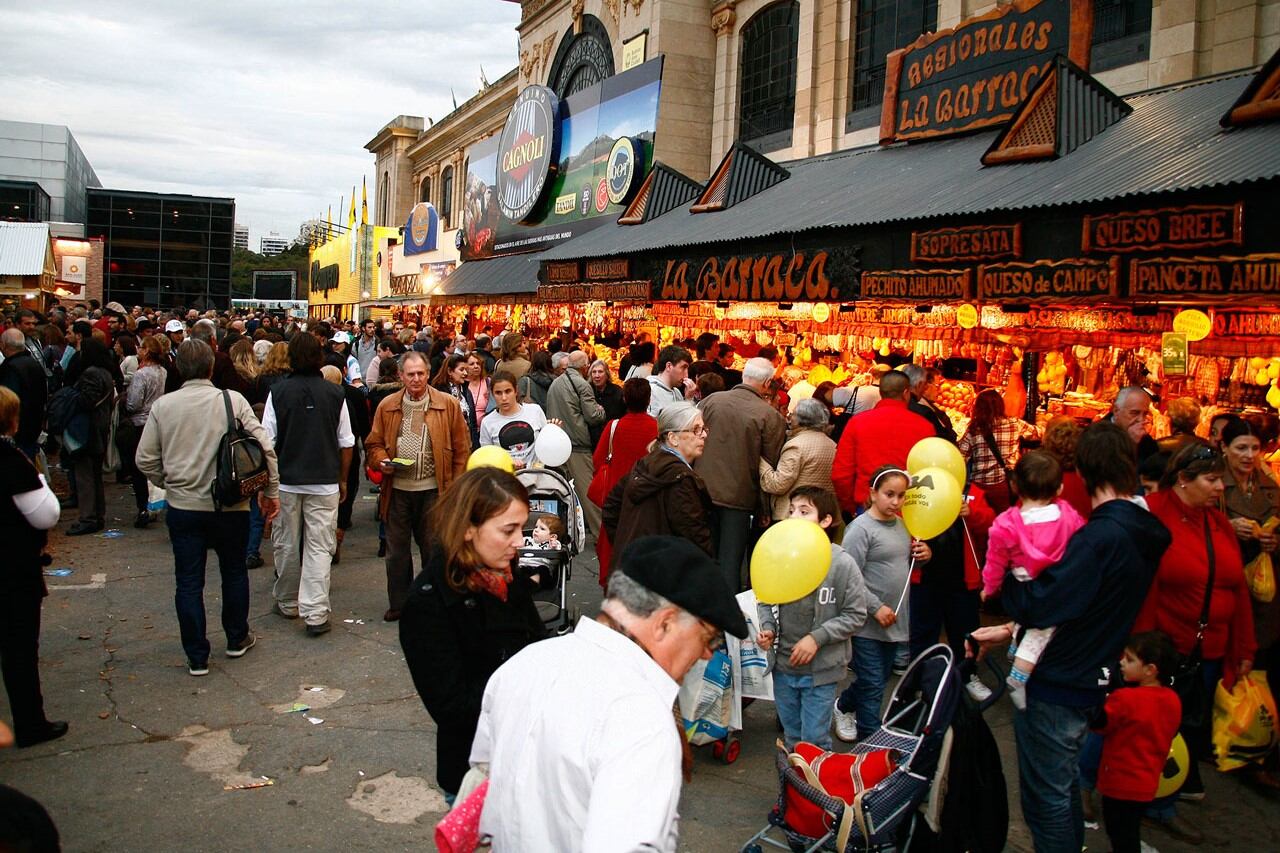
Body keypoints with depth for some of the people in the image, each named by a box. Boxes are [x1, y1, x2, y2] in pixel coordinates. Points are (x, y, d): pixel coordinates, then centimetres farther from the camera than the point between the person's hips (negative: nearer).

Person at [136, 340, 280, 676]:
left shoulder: (162, 405, -5)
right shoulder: (233, 400, -9)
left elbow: (145, 459, -1)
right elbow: (264, 447, -11)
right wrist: (270, 490, 0)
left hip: (182, 506, 1)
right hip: (230, 506, -1)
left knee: (188, 582, 9)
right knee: (234, 572, 19)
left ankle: (197, 657, 15)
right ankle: (237, 639, 33)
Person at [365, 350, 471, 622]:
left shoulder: (448, 404, -1)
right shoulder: (387, 405, 6)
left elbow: (461, 449, 0)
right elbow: (373, 444, 12)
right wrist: (381, 460, -10)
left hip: (433, 490, -2)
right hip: (397, 489, 3)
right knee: (397, 550, 12)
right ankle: (398, 604, 26)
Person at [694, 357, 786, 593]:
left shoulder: (710, 401, -1)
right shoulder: (771, 416, -10)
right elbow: (770, 466, -7)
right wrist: (764, 509, 1)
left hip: (703, 492, 3)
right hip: (739, 498, -3)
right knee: (730, 562, 5)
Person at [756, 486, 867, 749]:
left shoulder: (842, 563, -16)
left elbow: (855, 615, -9)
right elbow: (766, 600, 7)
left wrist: (817, 638, -16)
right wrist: (767, 627, -10)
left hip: (821, 668, -3)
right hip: (783, 664, 3)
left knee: (815, 738, 6)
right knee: (791, 735, 22)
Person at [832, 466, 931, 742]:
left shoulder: (901, 525, 8)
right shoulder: (860, 528, -16)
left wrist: (922, 555, 3)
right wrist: (876, 608, -20)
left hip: (895, 619, 8)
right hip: (869, 621, -8)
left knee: (880, 678, 21)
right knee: (872, 685, 1)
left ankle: (844, 706, 43)